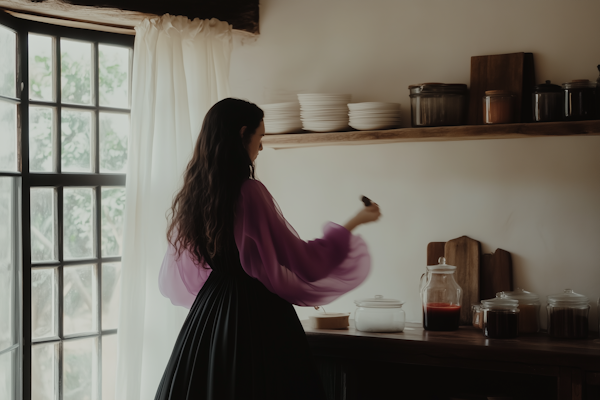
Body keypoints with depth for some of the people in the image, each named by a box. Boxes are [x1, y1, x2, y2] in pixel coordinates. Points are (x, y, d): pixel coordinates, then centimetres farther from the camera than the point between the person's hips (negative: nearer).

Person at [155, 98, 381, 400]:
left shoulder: (190, 194, 4)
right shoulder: (249, 192, -18)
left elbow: (173, 279, 15)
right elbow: (303, 259, -14)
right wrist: (355, 223, -2)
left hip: (207, 312, 7)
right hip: (257, 313, -7)